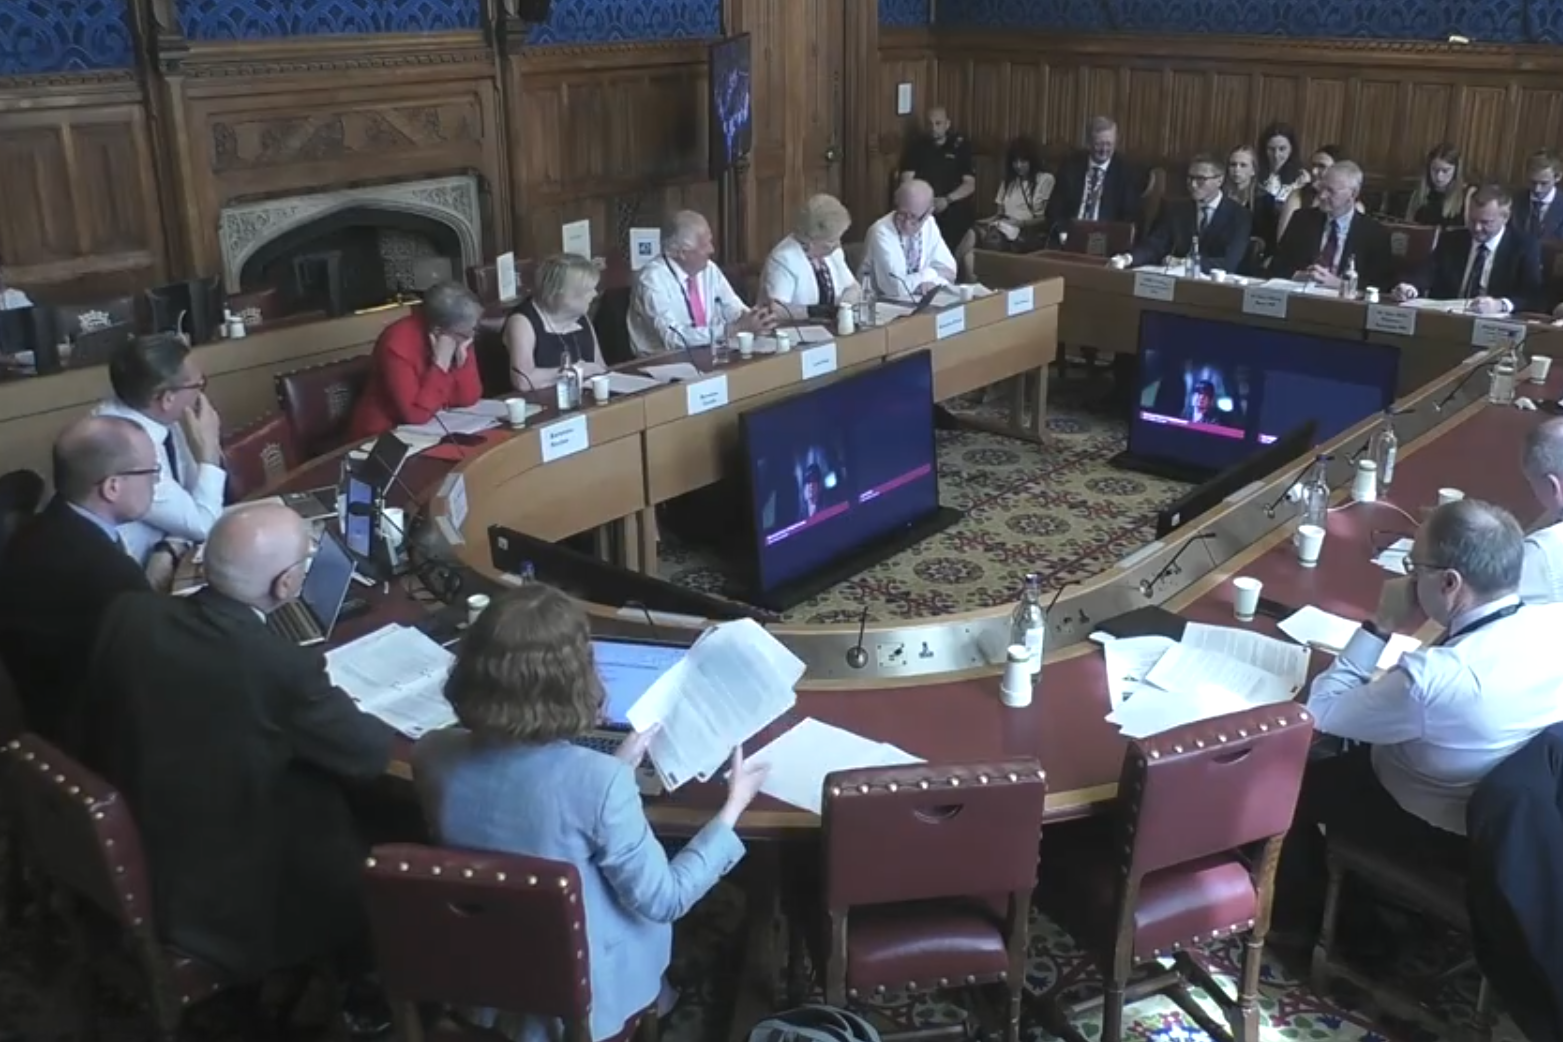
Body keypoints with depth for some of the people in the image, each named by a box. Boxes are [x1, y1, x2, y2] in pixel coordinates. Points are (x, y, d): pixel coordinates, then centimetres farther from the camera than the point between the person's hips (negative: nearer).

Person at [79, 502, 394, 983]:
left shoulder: (128, 614, -13)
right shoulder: (284, 668, -31)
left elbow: (95, 726, 7)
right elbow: (372, 754, -13)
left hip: (125, 873, 7)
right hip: (230, 906, -7)